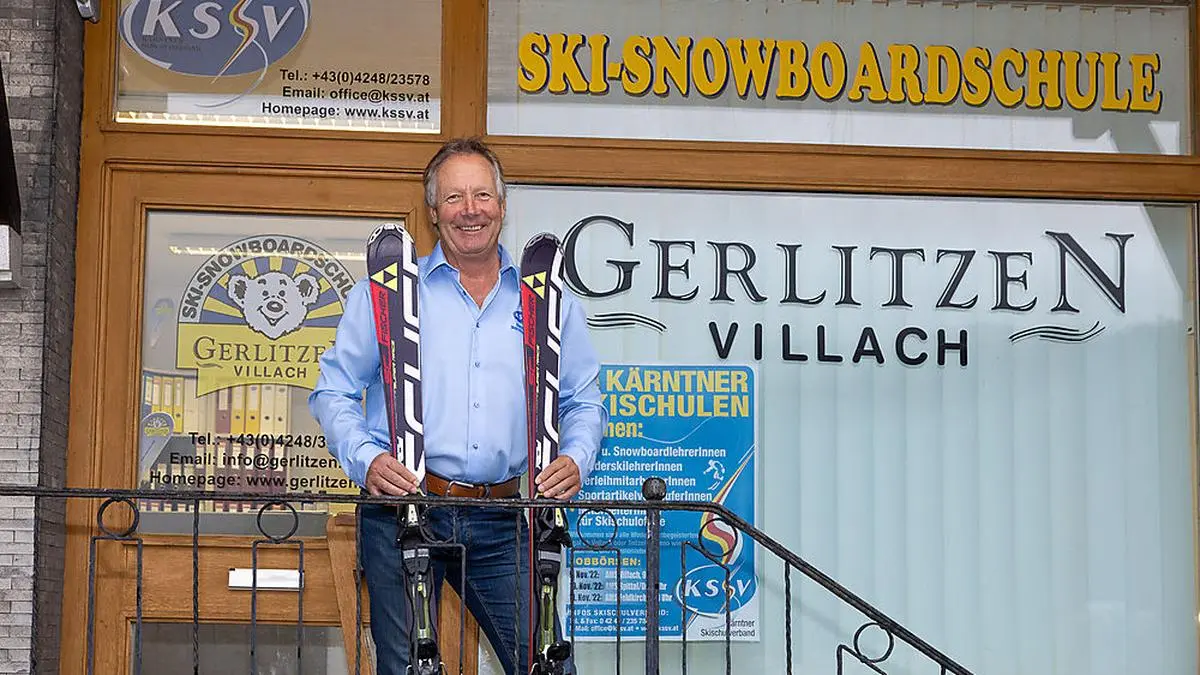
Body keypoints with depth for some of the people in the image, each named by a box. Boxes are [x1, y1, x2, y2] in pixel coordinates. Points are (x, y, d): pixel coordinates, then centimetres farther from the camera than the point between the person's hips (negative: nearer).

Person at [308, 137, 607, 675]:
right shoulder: (383, 291, 9)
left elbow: (583, 401, 17)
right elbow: (334, 391, 8)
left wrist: (576, 459, -3)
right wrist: (364, 459, -9)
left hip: (503, 526, 1)